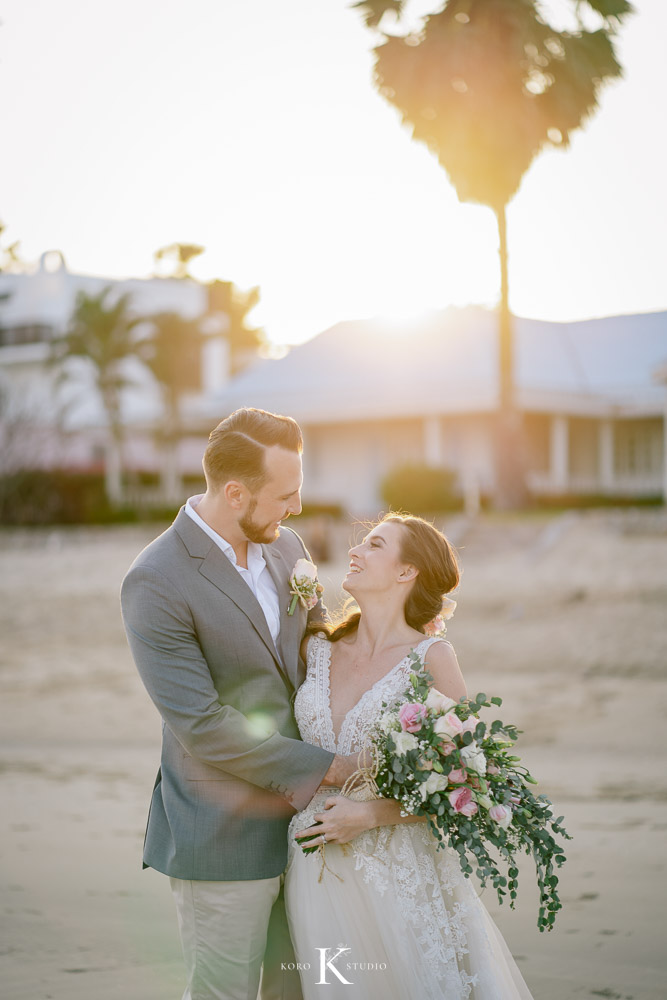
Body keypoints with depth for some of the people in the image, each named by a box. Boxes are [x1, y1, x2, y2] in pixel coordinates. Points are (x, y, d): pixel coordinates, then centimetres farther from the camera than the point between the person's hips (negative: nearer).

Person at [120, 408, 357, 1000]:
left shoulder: (287, 547, 4)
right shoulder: (156, 584, -19)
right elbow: (202, 724, -21)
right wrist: (319, 768, -15)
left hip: (301, 816, 7)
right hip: (224, 837, -7)